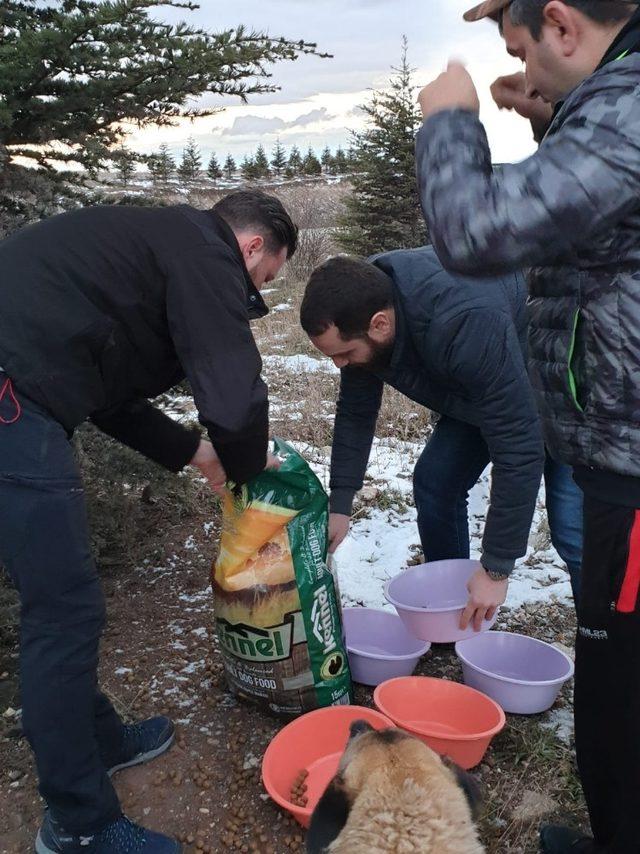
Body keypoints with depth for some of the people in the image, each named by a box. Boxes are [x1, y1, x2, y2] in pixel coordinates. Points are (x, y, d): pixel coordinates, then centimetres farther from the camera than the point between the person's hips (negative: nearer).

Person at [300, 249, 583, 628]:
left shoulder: (468, 326, -44)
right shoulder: (361, 303, -20)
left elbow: (518, 450, -38)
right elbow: (355, 413, -6)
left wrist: (496, 570, -32)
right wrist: (340, 506, -9)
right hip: (477, 389, 7)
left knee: (571, 526, -16)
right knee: (435, 483, 1)